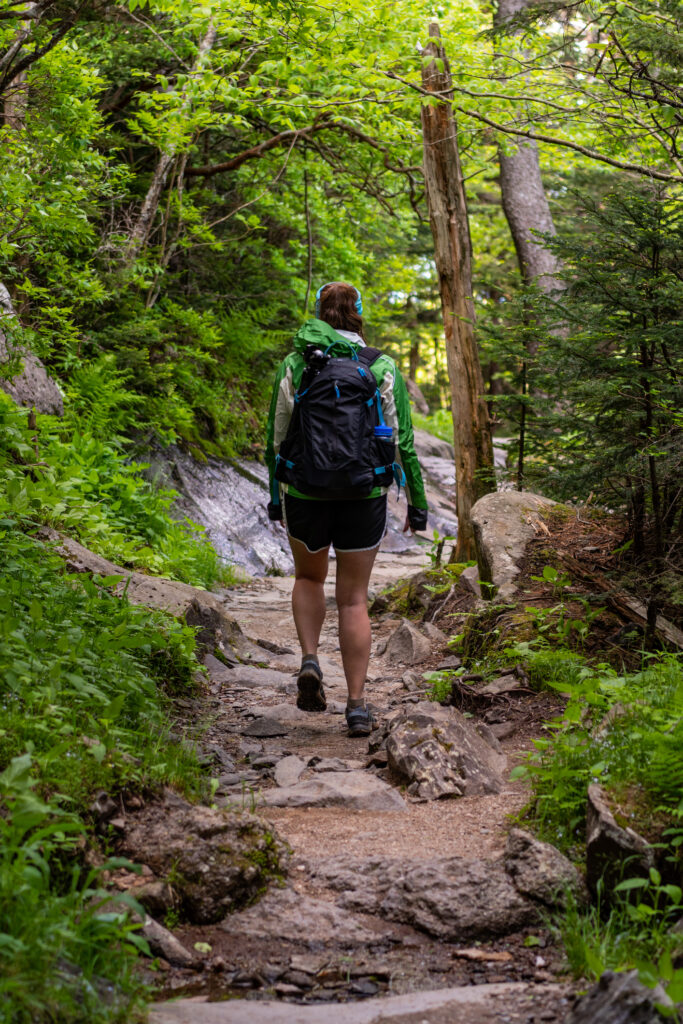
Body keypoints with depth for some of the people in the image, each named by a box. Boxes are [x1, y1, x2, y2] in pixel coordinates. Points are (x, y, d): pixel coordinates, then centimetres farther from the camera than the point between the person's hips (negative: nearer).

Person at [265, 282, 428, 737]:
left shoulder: (293, 366, -2)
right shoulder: (383, 369, -3)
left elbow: (276, 439, 2)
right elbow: (404, 441, -3)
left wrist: (275, 494, 15)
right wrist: (418, 501, 6)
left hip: (305, 493, 0)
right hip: (365, 495, 0)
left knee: (309, 577, 27)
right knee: (354, 599, 10)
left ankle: (310, 661, 6)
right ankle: (357, 705, 7)